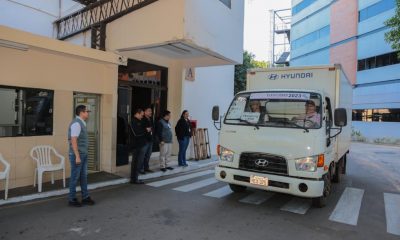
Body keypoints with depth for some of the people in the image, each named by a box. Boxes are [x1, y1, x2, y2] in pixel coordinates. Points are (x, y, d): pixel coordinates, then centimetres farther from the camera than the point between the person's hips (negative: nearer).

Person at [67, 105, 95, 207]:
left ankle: (85, 197, 20)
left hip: (83, 154, 9)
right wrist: (77, 156, -24)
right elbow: (73, 141, -23)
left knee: (83, 176, 12)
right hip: (77, 155, -9)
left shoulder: (81, 123, 13)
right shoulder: (76, 123, -18)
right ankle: (72, 199, 14)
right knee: (75, 177, 1)